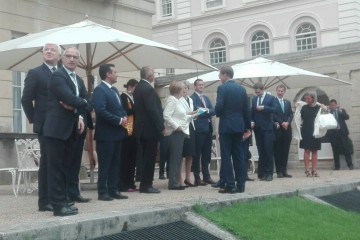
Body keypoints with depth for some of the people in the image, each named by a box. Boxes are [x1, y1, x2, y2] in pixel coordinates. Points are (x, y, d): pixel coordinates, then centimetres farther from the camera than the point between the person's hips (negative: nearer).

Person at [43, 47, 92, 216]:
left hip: (71, 129, 8)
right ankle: (58, 205, -4)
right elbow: (70, 99, -21)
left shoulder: (79, 80, 18)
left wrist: (80, 115, -8)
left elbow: (86, 102, 11)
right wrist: (83, 105, -3)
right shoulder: (57, 75, -9)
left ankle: (62, 201, 18)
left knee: (64, 167, 12)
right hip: (57, 128, -8)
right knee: (56, 167, -5)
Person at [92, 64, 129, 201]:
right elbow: (101, 111, -23)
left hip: (117, 133, 9)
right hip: (106, 134, -9)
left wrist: (124, 117, 1)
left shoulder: (114, 90, 17)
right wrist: (119, 121, -18)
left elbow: (120, 108, 23)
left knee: (115, 164, 11)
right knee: (105, 164, -3)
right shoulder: (99, 90, -12)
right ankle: (102, 192, 3)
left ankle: (113, 190, 16)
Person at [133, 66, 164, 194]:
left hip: (142, 128, 10)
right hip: (151, 128, -10)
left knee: (146, 157, 14)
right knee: (150, 158, -3)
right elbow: (153, 110, -21)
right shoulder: (148, 89, -17)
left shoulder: (138, 88, 13)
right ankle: (146, 185, 0)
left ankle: (144, 185, 18)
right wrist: (161, 127, -15)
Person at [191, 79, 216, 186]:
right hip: (198, 129, -7)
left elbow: (213, 111, 10)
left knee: (207, 154, 10)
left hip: (208, 128, 7)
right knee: (197, 154, -3)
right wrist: (207, 112, -6)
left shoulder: (206, 98, 20)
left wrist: (206, 110, -8)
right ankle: (197, 178, 2)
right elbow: (195, 112, -15)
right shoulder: (192, 98, -5)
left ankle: (206, 176, 16)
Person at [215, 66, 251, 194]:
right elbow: (246, 109, 10)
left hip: (226, 126, -6)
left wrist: (218, 114, 5)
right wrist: (248, 127, 15)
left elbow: (218, 107, -18)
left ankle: (229, 186, -2)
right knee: (239, 156, 8)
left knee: (226, 157, -1)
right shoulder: (241, 89, 10)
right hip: (239, 126, 6)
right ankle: (240, 185, 9)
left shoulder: (222, 88, -8)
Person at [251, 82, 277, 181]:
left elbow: (274, 110, -10)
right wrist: (252, 121, -2)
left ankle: (269, 173, 0)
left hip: (267, 128, -4)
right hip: (257, 128, 4)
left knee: (268, 151, -5)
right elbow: (252, 112, 13)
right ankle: (262, 173, 10)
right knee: (261, 152, 6)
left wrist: (264, 108, -17)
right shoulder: (254, 99, 12)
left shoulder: (271, 98, 0)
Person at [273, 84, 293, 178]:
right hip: (277, 129, -5)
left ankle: (284, 171, 9)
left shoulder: (288, 102, 18)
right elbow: (273, 114, -8)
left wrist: (287, 122, -8)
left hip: (287, 129, 5)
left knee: (285, 151, 5)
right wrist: (282, 123, -15)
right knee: (277, 151, -2)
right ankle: (279, 171, 1)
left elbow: (291, 114, 10)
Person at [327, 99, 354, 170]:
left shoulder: (342, 110, 10)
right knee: (335, 151, 3)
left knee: (346, 149, -2)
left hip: (342, 132, 0)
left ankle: (350, 165, 3)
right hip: (333, 133, 0)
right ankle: (337, 166, 8)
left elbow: (347, 117, -5)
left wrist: (340, 110, -13)